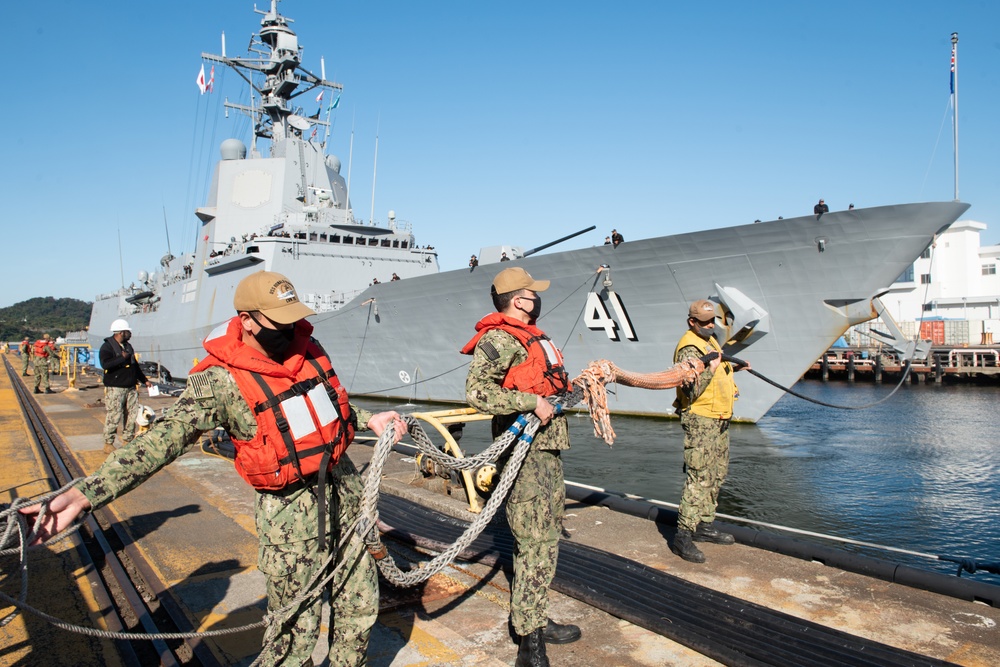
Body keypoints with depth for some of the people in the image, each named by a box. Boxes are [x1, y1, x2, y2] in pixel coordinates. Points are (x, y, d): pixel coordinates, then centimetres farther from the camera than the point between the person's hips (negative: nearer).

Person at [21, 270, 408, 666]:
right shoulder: (221, 382, -19)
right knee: (296, 635, 3)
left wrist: (368, 421, 13)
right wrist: (83, 494, -34)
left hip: (344, 487, 6)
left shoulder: (307, 347, 0)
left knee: (360, 607, 17)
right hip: (290, 509, -6)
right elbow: (162, 440, -26)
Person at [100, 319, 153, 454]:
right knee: (113, 417, -7)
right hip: (115, 389, -8)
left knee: (132, 415, 7)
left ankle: (127, 441, 18)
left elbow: (136, 366, 25)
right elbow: (105, 364, -25)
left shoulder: (128, 346, 18)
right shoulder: (107, 347, -7)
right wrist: (122, 358, -20)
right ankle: (108, 444, 2)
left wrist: (145, 380, 23)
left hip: (131, 388, 8)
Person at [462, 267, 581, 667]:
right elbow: (477, 391, -27)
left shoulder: (532, 337, 19)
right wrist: (532, 402, -26)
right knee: (534, 546, -6)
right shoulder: (500, 339, -15)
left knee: (546, 540, 17)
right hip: (526, 455, -10)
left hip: (548, 450, 10)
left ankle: (536, 622, 31)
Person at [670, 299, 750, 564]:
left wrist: (735, 365, 25)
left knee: (717, 476, 15)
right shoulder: (689, 348, -17)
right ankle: (683, 536, -12)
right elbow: (691, 391, -25)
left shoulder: (710, 340, 14)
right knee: (699, 478, -14)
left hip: (719, 419, 10)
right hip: (700, 420, -10)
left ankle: (704, 525, 26)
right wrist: (711, 368, -31)